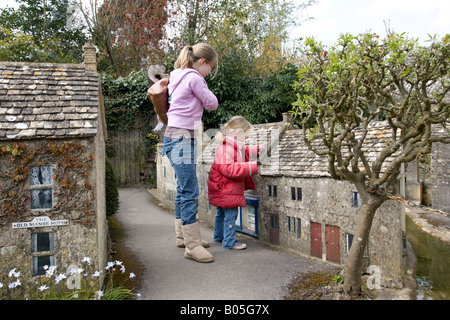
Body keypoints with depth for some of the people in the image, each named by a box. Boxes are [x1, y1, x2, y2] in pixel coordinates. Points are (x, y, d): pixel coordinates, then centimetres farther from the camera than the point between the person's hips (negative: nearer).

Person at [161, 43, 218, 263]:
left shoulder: (180, 77, 19)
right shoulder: (193, 78, -9)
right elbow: (212, 104, -4)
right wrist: (203, 84, 11)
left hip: (179, 137, 10)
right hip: (182, 138, -10)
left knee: (184, 190, 14)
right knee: (190, 193, -10)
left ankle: (183, 236, 25)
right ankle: (192, 246, -6)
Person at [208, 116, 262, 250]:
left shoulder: (233, 146, 8)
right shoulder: (225, 149, -26)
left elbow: (243, 152, 28)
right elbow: (230, 169, -33)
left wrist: (256, 150, 16)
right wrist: (252, 166, -31)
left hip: (223, 188, 11)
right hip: (225, 189, -11)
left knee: (222, 213, 22)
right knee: (230, 214, -6)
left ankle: (219, 236, 37)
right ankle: (229, 241, 3)